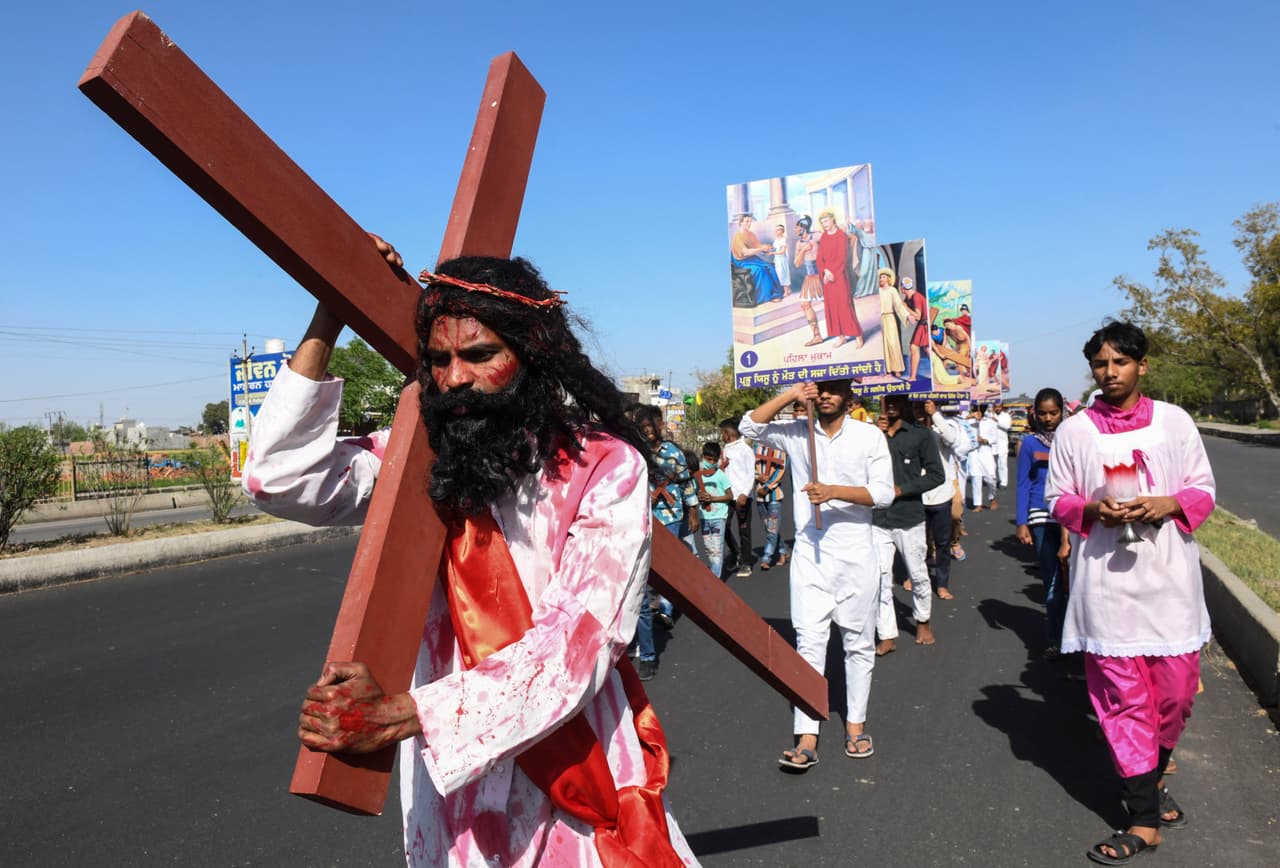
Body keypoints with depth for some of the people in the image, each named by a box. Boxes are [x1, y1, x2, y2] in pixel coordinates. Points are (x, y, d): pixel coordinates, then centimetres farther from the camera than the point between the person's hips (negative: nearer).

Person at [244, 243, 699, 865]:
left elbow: (578, 638, -25)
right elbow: (278, 478, -10)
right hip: (450, 779, 3)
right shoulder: (423, 460, -4)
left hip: (581, 784, -2)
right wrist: (330, 317, -13)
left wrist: (400, 716, -34)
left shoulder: (604, 466, -16)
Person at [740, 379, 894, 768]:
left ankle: (856, 723, 25)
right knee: (808, 643, -3)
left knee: (859, 643, 10)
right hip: (809, 553, 0)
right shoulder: (797, 433, 4)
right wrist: (790, 395, -10)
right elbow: (750, 426, -3)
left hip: (856, 554, 0)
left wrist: (834, 492, -19)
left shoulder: (870, 436, 0)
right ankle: (806, 738, -3)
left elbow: (883, 491, -5)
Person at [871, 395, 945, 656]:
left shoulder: (919, 435, -1)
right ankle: (886, 636, 11)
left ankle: (922, 622, 35)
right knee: (881, 579, 2)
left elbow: (936, 475, -3)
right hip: (877, 519, 1)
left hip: (910, 517, 0)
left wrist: (901, 489, -11)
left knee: (918, 576, 12)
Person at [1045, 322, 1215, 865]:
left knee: (1176, 691, 10)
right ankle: (1144, 819, 10)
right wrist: (1092, 509, -15)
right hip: (1107, 581, -1)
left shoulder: (1174, 421, 3)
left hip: (1169, 577, 2)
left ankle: (1149, 779, 38)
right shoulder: (1074, 430, 1)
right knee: (1124, 698, 1)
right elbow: (1057, 500, 6)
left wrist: (1167, 505, -14)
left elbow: (1204, 490, 7)